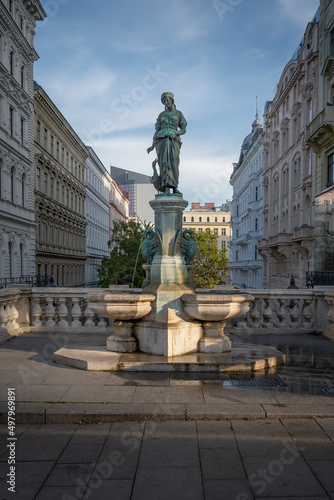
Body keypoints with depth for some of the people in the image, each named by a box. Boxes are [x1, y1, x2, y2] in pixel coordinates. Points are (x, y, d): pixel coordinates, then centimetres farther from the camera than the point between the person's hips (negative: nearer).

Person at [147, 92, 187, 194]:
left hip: (173, 140, 0)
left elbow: (183, 130, 11)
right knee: (164, 162, -14)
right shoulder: (161, 115, 18)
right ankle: (166, 188, -21)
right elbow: (157, 131, 16)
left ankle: (174, 187, -3)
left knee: (174, 163, -12)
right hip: (162, 140, 1)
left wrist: (176, 133, -11)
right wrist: (152, 145, 5)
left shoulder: (178, 113, 15)